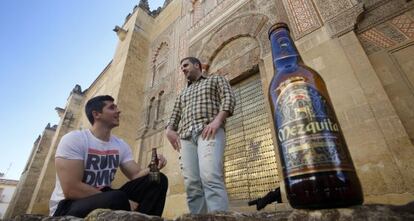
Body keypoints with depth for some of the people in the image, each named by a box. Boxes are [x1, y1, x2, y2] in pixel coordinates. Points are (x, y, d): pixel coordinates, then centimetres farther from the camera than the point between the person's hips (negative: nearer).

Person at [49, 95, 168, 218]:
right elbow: (71, 189, -22)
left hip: (104, 198, 7)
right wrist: (122, 202, -23)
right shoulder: (74, 139, -13)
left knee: (158, 180, -9)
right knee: (117, 199, -39)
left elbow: (137, 176, 1)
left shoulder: (121, 145, 4)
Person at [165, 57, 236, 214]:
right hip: (186, 136, 5)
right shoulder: (182, 94, 37)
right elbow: (175, 115, 27)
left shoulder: (215, 79, 22)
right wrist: (169, 129, 3)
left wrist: (217, 120, -14)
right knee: (192, 184, -10)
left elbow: (229, 98, 5)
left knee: (210, 177, -25)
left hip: (209, 132, -4)